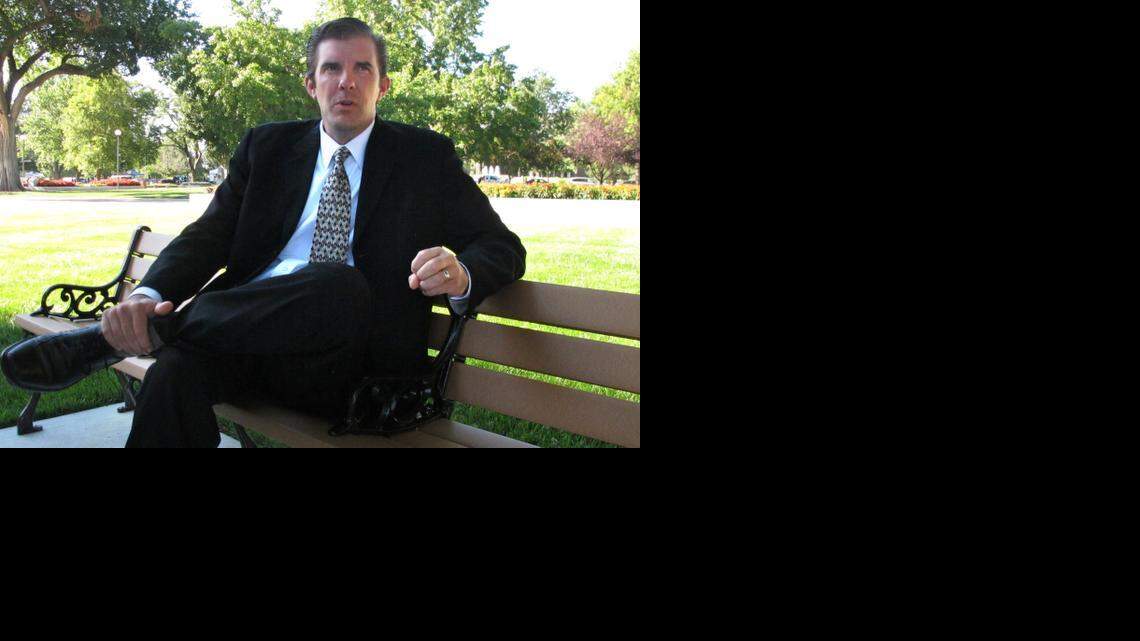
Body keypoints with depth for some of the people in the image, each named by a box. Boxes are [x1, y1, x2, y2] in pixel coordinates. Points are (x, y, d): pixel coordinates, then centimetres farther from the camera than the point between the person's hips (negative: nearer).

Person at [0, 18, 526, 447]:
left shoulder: (426, 156, 9)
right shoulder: (266, 148, 16)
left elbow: (502, 247, 6)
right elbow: (210, 234, 6)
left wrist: (462, 275, -21)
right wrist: (149, 295, -18)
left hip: (339, 361, -1)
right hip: (247, 331, 1)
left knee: (345, 285, -36)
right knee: (177, 368, -34)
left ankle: (104, 341, -26)